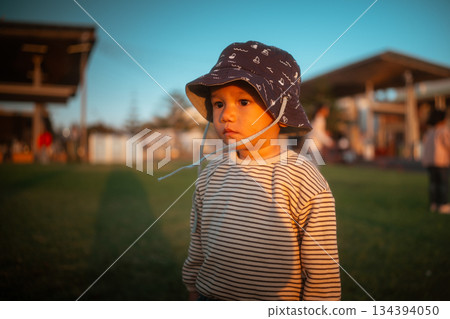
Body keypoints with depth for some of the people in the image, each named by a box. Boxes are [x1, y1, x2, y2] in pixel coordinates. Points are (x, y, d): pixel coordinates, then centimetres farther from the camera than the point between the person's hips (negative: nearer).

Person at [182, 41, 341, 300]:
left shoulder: (306, 184, -19)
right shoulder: (211, 174, -3)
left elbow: (323, 274, -13)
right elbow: (198, 245, 7)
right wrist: (194, 293, 13)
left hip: (278, 303, -3)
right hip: (211, 295, 4)